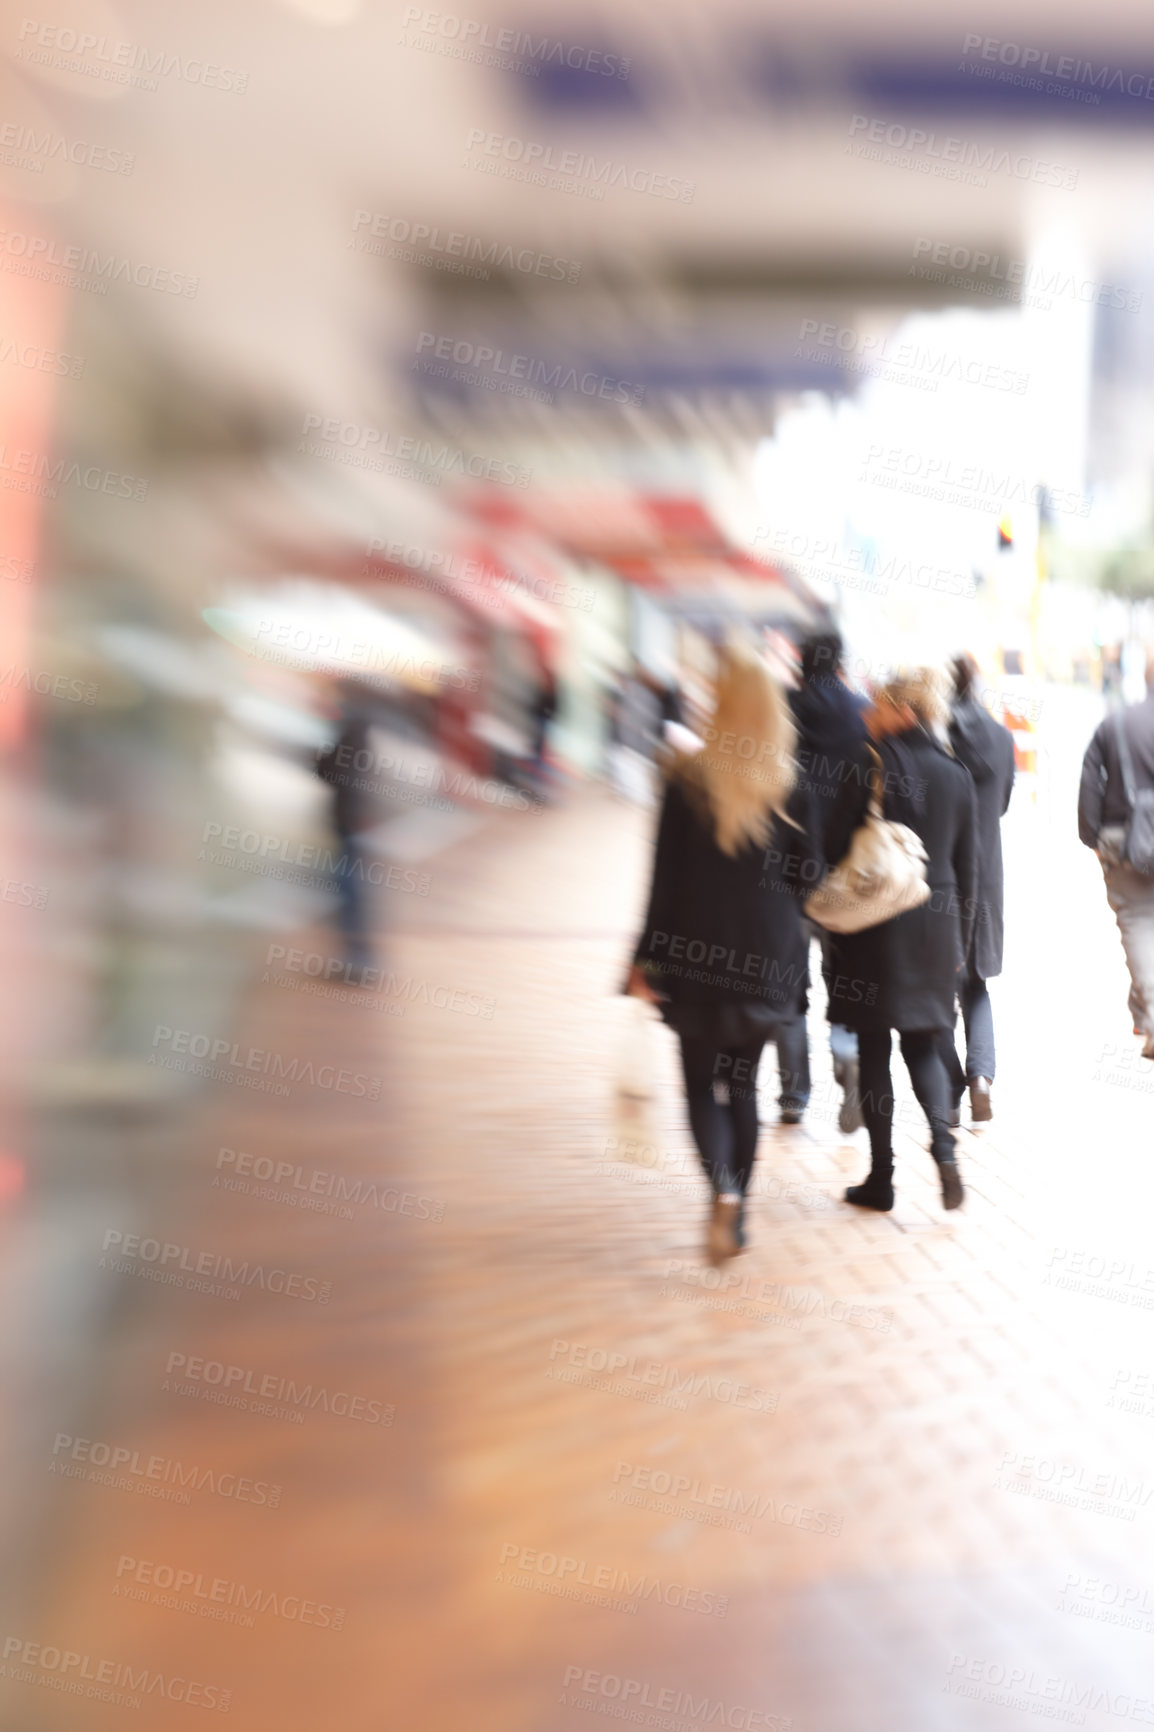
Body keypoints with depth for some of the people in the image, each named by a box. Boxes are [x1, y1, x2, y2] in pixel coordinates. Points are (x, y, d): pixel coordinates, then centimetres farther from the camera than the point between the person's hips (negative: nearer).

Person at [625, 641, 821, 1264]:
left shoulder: (687, 779, -10)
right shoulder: (790, 782, -3)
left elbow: (667, 878, -9)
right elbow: (809, 872, 0)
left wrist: (646, 957, -3)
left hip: (697, 956, -3)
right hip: (768, 958, 3)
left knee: (702, 1083, 8)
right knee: (742, 1082, 16)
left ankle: (723, 1190, -16)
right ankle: (736, 1213, 22)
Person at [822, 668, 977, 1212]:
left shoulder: (874, 762, -9)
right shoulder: (957, 774, 6)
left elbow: (835, 844, -11)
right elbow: (965, 867, 9)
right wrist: (959, 941, 15)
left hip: (876, 923, -4)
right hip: (937, 925, 4)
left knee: (874, 1046, 5)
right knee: (922, 1043, 15)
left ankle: (881, 1176, 8)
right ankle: (943, 1143, -9)